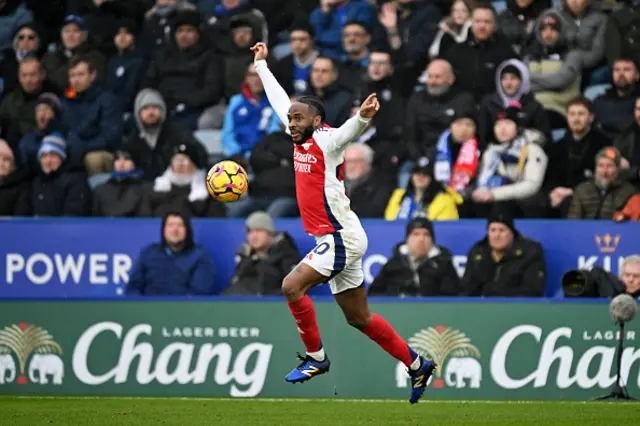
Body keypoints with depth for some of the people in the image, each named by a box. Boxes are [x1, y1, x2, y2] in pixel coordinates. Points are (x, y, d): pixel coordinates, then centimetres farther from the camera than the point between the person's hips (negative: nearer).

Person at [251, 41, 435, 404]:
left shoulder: (327, 140, -13)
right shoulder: (301, 138, 10)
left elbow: (350, 131, -35)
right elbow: (280, 101, 24)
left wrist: (363, 116, -56)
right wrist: (262, 65, 33)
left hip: (342, 238, -9)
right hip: (336, 240, 9)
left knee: (292, 286, -18)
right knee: (359, 318, 11)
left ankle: (316, 358, -5)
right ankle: (418, 365, 20)